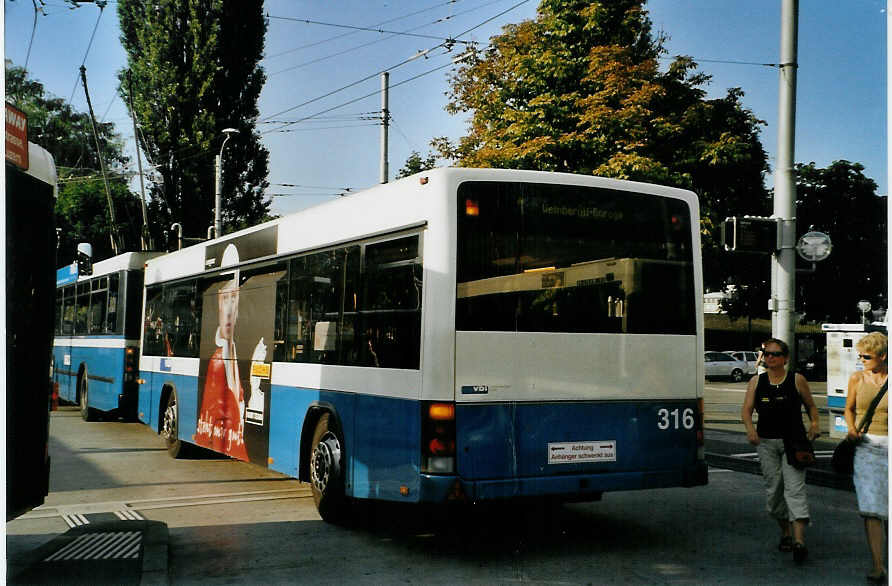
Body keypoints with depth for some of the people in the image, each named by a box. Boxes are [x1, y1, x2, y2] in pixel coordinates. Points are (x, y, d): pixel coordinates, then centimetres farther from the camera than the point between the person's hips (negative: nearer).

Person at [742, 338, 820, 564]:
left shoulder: (797, 380, 3)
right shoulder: (756, 382, 8)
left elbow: (811, 406, 12)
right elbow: (746, 410, 2)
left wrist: (814, 424, -6)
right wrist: (750, 428, -17)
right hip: (766, 442, 3)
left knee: (794, 488, -13)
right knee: (773, 489, 7)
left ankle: (799, 540, -20)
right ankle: (785, 532, 26)